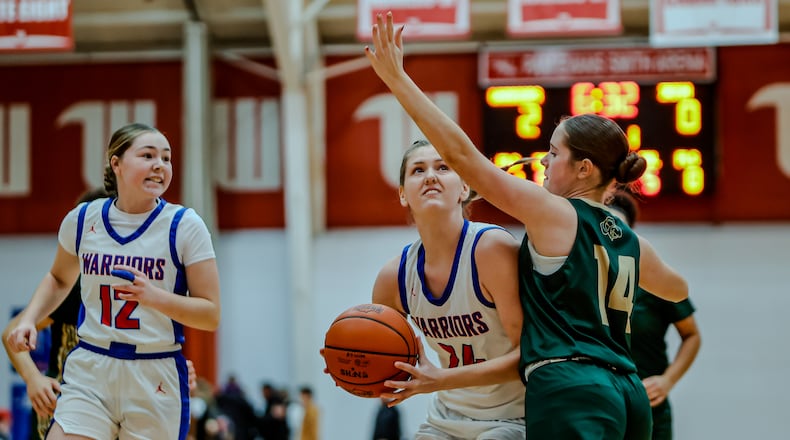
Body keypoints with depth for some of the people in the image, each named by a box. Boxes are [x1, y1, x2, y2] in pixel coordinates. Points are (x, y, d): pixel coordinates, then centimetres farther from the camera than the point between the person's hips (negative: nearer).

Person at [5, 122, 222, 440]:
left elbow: (211, 315, -6)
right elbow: (59, 279, 24)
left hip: (156, 378, -2)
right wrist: (28, 319, 7)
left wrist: (154, 296, -22)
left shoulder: (184, 226, -5)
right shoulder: (82, 219, 4)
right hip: (88, 373, 2)